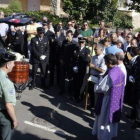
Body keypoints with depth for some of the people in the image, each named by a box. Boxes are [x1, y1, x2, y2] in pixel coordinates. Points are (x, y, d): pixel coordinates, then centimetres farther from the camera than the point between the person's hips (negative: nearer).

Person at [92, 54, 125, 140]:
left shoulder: (110, 75, -29)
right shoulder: (121, 72, -4)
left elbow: (100, 88, -23)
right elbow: (123, 85, 11)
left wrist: (96, 88, -1)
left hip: (109, 100, -8)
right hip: (118, 99, 8)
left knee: (105, 119, 11)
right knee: (113, 117, 24)